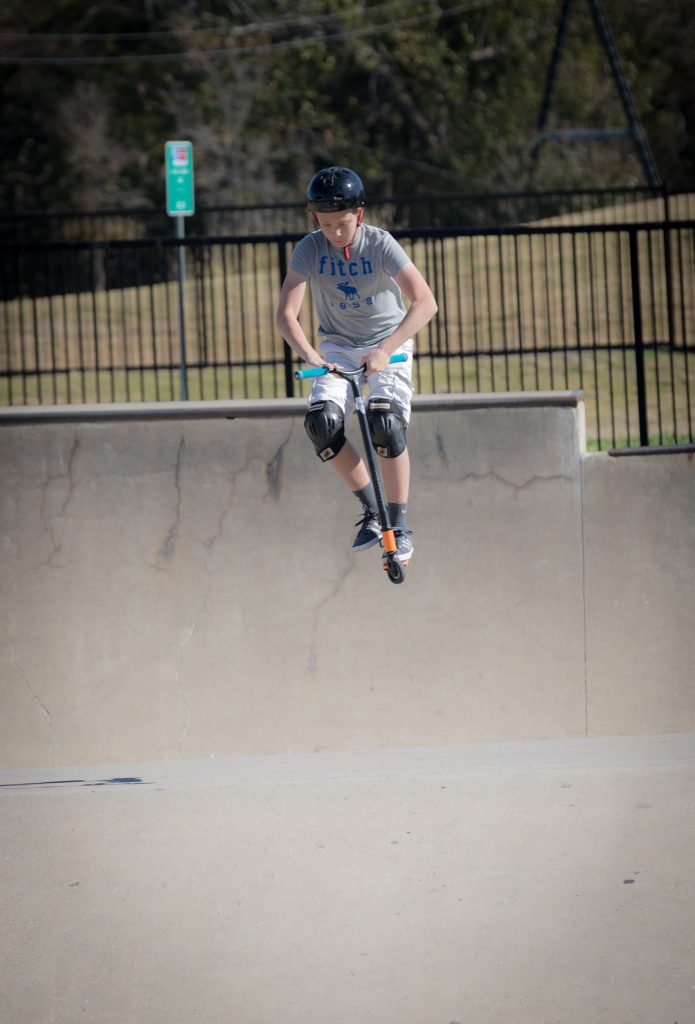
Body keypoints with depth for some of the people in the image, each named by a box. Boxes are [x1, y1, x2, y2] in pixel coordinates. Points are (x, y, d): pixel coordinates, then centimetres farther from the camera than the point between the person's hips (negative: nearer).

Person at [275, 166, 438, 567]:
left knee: (386, 421, -26)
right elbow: (286, 314, -20)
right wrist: (311, 357, -38)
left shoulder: (380, 244, -19)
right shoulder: (310, 249, -13)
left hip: (388, 343, -3)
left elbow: (425, 303, -27)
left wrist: (385, 351, -37)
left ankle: (400, 526, -13)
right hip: (339, 346, 3)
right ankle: (372, 512, -4)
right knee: (322, 421, -22)